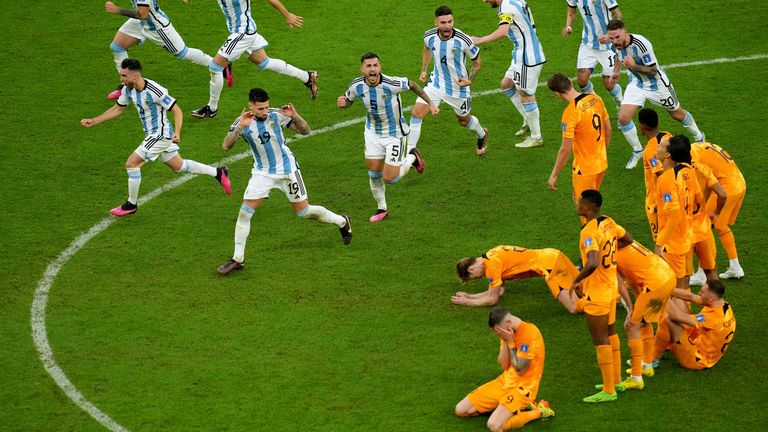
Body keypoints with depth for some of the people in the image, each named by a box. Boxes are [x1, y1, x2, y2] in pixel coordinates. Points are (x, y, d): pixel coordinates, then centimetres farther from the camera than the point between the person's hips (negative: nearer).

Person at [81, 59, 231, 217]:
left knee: (131, 164, -11)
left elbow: (176, 110, -21)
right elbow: (118, 109, 13)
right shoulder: (128, 89, -3)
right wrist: (93, 121, 9)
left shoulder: (154, 91, -27)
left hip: (160, 135, -9)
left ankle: (131, 204, 5)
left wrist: (177, 132, -35)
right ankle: (218, 173, 31)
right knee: (178, 166, 19)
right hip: (152, 135, 9)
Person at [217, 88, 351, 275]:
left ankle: (342, 221, 30)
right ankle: (238, 259, 1)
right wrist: (240, 127, -37)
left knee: (303, 211, 4)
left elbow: (305, 131, -8)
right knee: (244, 212, -9)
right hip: (262, 173, 2)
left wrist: (295, 116, -27)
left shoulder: (276, 115, -15)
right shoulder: (242, 122, -12)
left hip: (287, 169, -2)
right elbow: (226, 146, -23)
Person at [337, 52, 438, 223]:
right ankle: (382, 209, 31)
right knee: (374, 174, 7)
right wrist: (342, 103, -19)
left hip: (395, 133, -4)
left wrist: (430, 103, -6)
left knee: (389, 178, -4)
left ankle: (412, 157, 25)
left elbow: (411, 84, -10)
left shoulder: (392, 83, -29)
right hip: (373, 132, 4)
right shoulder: (356, 86, -16)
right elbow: (348, 100, 5)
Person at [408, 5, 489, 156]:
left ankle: (482, 135, 55)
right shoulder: (429, 36, -14)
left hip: (458, 87, -2)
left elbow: (477, 60, -7)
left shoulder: (463, 40, -25)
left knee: (464, 120, 19)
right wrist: (423, 70, 12)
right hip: (436, 82, 3)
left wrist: (470, 80, -18)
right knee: (416, 113, -14)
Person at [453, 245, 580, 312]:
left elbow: (492, 299, -6)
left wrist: (467, 302, 5)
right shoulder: (491, 256, 14)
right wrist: (470, 296, 17)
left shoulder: (492, 265, -14)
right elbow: (498, 292, 20)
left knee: (574, 307, -16)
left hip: (549, 263, -9)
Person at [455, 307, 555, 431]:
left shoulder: (530, 333, -22)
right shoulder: (507, 332, 4)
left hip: (522, 387, -8)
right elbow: (504, 365, 2)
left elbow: (519, 369, -21)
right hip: (504, 381, 8)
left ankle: (538, 412, -5)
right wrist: (505, 341, -11)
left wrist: (510, 342, -18)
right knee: (460, 410, 2)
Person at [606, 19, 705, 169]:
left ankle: (699, 138, 41)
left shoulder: (641, 44, -36)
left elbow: (653, 71, -29)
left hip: (655, 84, -5)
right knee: (623, 118, -11)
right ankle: (637, 151, 10)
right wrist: (616, 70, 22)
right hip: (636, 83, 5)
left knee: (677, 114, 14)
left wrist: (634, 67, -42)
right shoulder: (615, 45, -14)